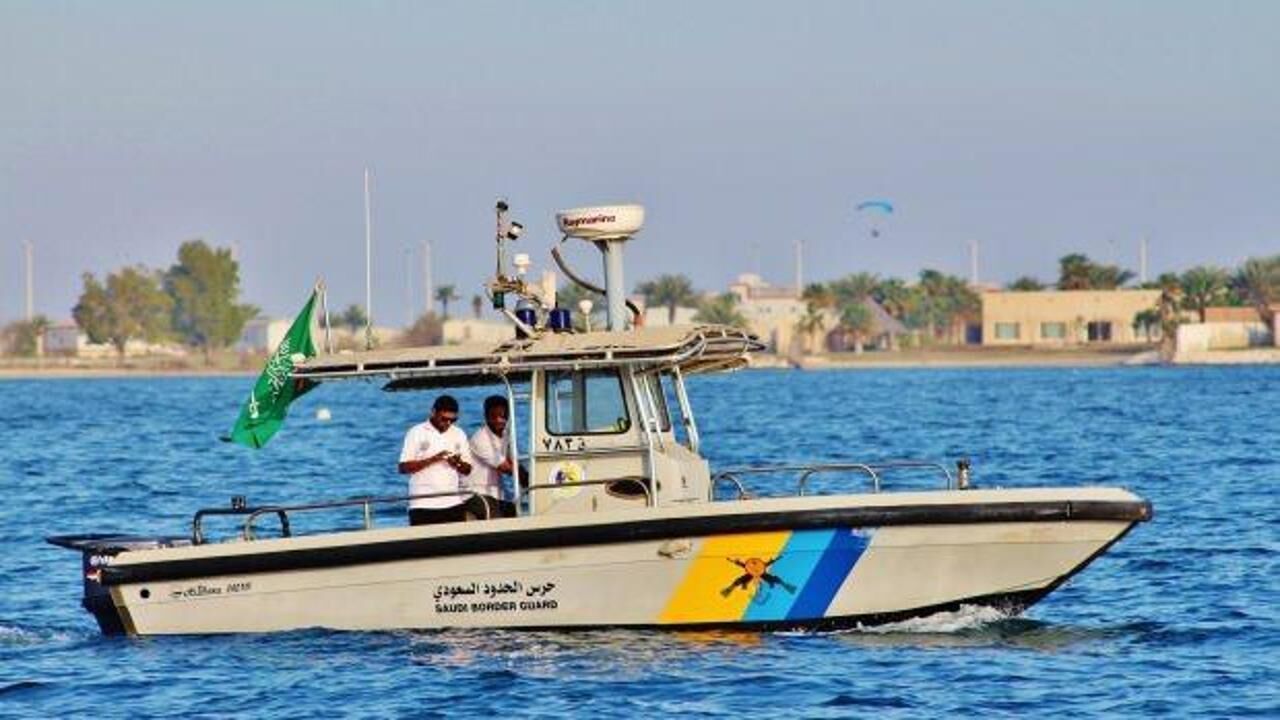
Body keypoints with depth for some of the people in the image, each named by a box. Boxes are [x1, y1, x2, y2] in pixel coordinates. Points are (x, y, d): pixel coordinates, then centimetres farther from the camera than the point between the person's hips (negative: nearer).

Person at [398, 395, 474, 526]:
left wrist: (458, 464, -10)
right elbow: (403, 467, -5)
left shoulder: (459, 434, 12)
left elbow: (467, 470, 14)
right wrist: (432, 459, -16)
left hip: (453, 504, 4)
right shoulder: (416, 433, 1)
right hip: (423, 505, -4)